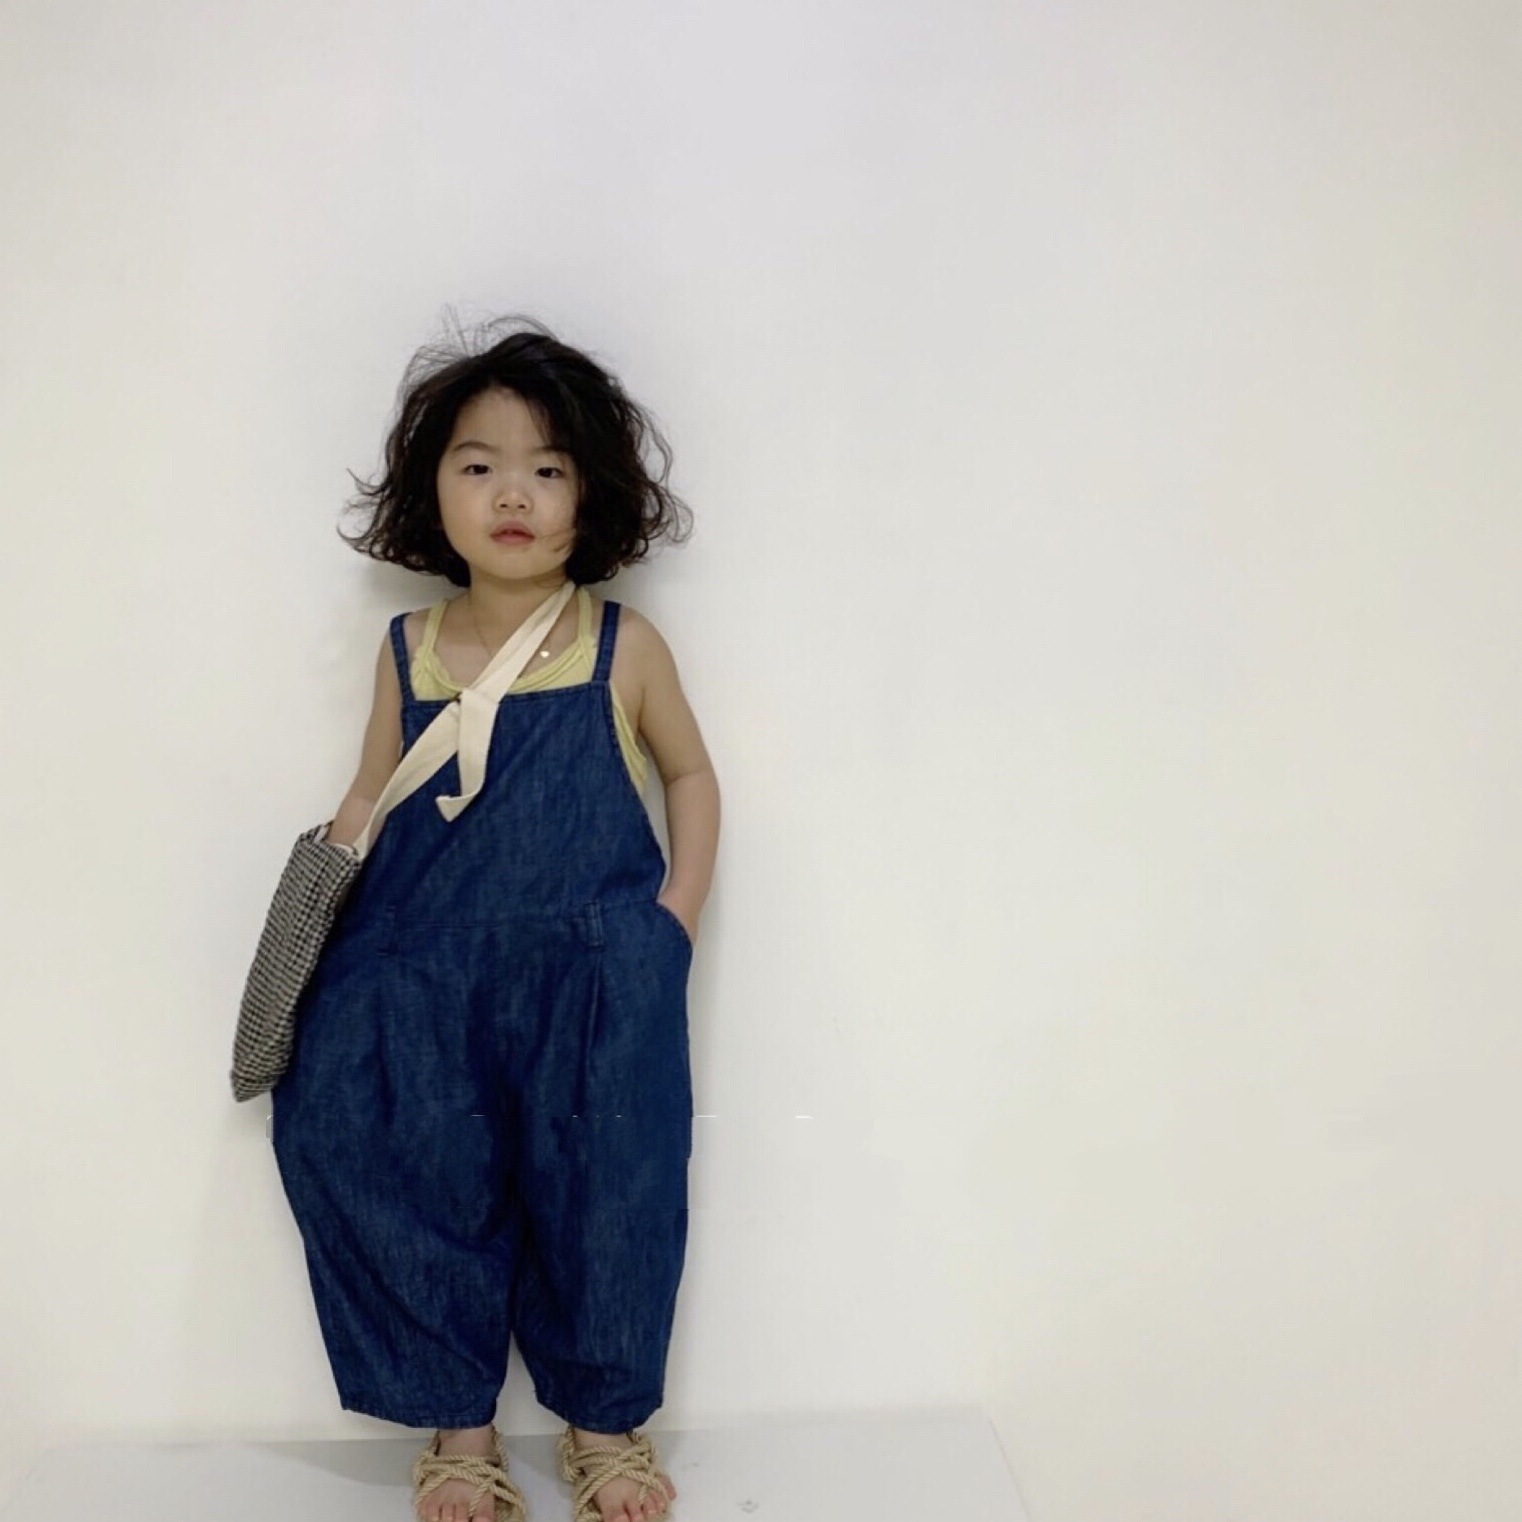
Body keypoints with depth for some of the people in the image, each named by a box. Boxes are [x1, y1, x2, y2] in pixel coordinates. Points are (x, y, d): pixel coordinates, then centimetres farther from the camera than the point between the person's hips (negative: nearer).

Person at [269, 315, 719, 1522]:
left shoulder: (625, 648, -2)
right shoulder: (409, 650, 3)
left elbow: (692, 775, 9)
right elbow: (368, 801, 11)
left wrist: (675, 918, -3)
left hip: (593, 991, -1)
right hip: (427, 981, 2)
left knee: (603, 1192, 2)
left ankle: (602, 1420, 28)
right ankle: (457, 1422, 24)